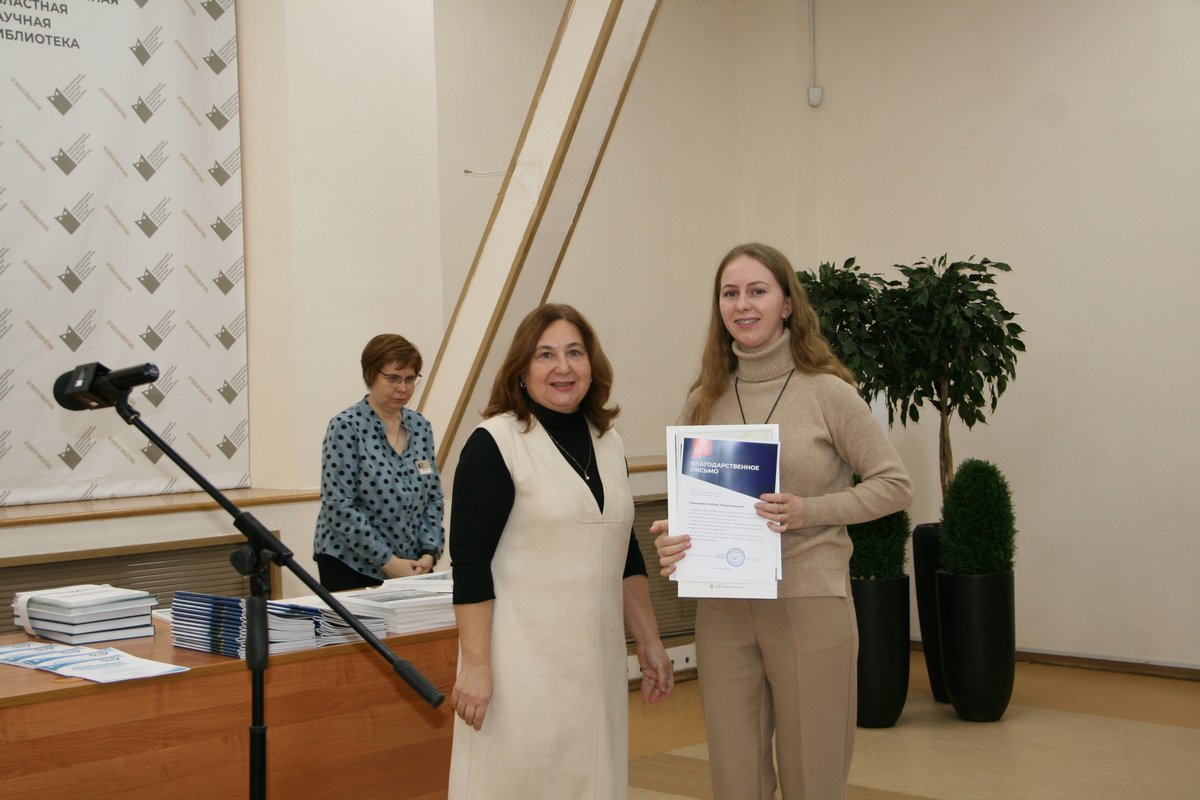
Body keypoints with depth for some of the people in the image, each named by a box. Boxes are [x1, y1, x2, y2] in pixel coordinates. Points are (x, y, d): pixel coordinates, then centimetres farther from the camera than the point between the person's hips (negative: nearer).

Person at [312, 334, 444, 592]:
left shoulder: (420, 427, 6)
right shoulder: (346, 427, -11)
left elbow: (433, 498, 10)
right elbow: (339, 506, -16)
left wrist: (429, 553, -5)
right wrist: (387, 560, -18)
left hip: (409, 568, 5)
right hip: (353, 565, -5)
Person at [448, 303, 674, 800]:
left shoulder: (608, 443, 11)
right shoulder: (494, 445, -9)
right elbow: (470, 563, -12)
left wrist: (649, 642, 14)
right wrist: (475, 665, -16)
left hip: (598, 663, 6)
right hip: (522, 664, -6)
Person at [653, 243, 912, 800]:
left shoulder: (827, 393, -4)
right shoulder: (704, 400, 7)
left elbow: (895, 485, -2)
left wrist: (808, 511, -15)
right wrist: (671, 541, -9)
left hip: (810, 606, -3)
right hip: (723, 611, 4)